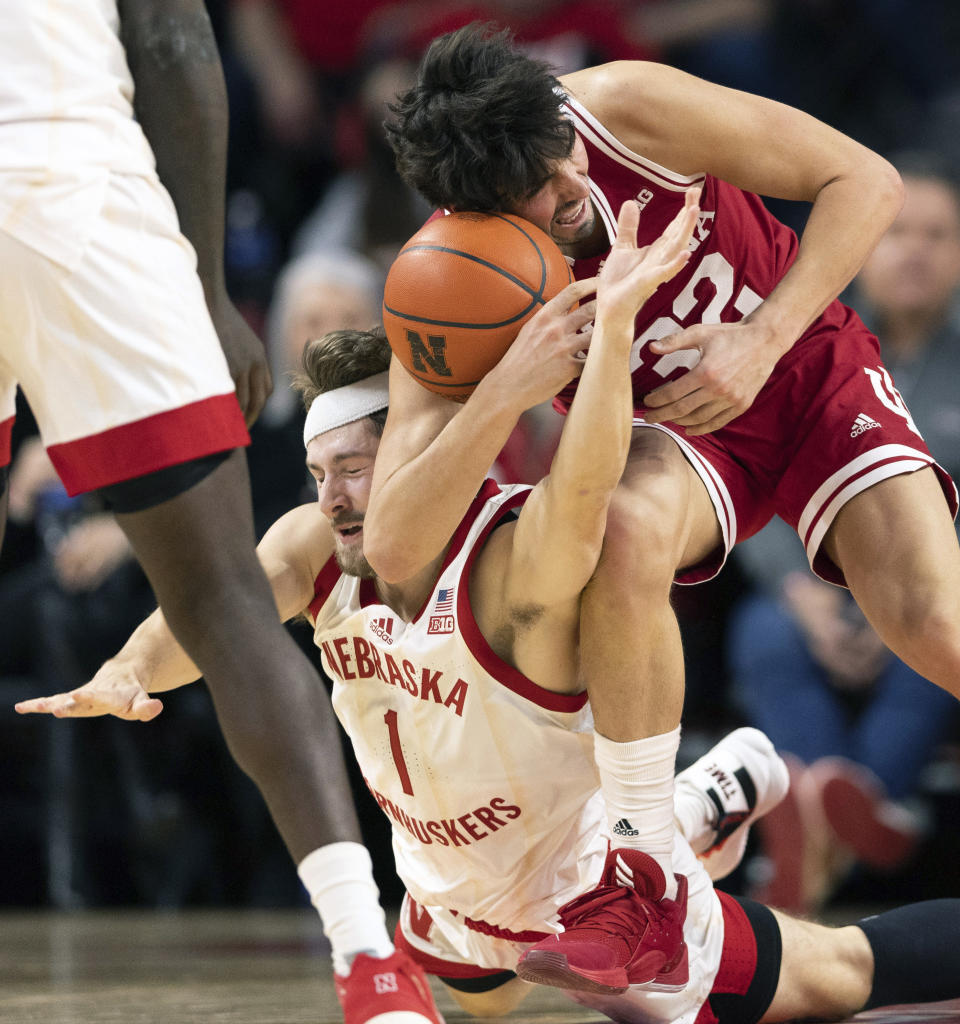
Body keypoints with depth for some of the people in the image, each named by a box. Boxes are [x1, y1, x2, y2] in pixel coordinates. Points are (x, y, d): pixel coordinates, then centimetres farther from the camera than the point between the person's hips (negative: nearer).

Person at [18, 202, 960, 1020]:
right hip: (450, 898, 8)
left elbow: (582, 493, -57)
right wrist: (130, 671, -53)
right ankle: (705, 810, 52)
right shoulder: (318, 547, -16)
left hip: (591, 901, -7)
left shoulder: (517, 566, -36)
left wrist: (611, 323, -71)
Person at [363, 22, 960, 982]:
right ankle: (643, 853, -21)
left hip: (806, 362, 0)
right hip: (671, 430, 0)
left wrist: (762, 340, -30)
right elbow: (393, 550, -34)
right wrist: (504, 394, -47)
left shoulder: (626, 111, -28)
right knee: (629, 533, -36)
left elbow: (864, 181, -18)